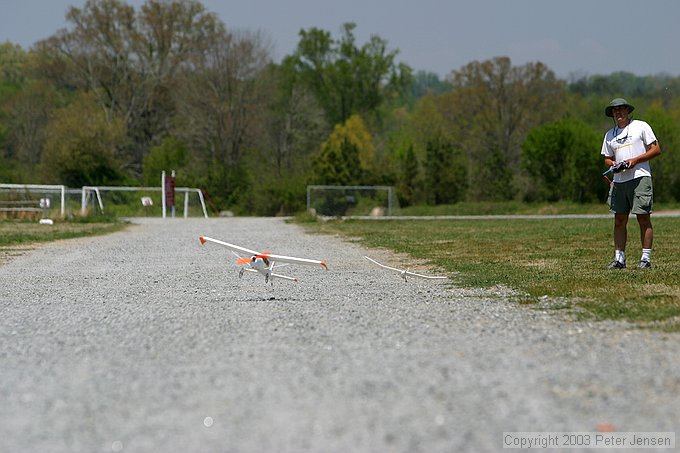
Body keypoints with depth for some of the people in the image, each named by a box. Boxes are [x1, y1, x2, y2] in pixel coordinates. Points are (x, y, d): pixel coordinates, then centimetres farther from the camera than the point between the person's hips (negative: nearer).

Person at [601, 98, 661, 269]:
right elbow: (607, 158, 22)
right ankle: (619, 258, 6)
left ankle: (646, 258, -5)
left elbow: (656, 150, -1)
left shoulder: (641, 126, 4)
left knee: (643, 218, -6)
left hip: (639, 178, -5)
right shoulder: (610, 135, 18)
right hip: (619, 180, 5)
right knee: (619, 220, 2)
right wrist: (612, 164, -3)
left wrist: (635, 160, -12)